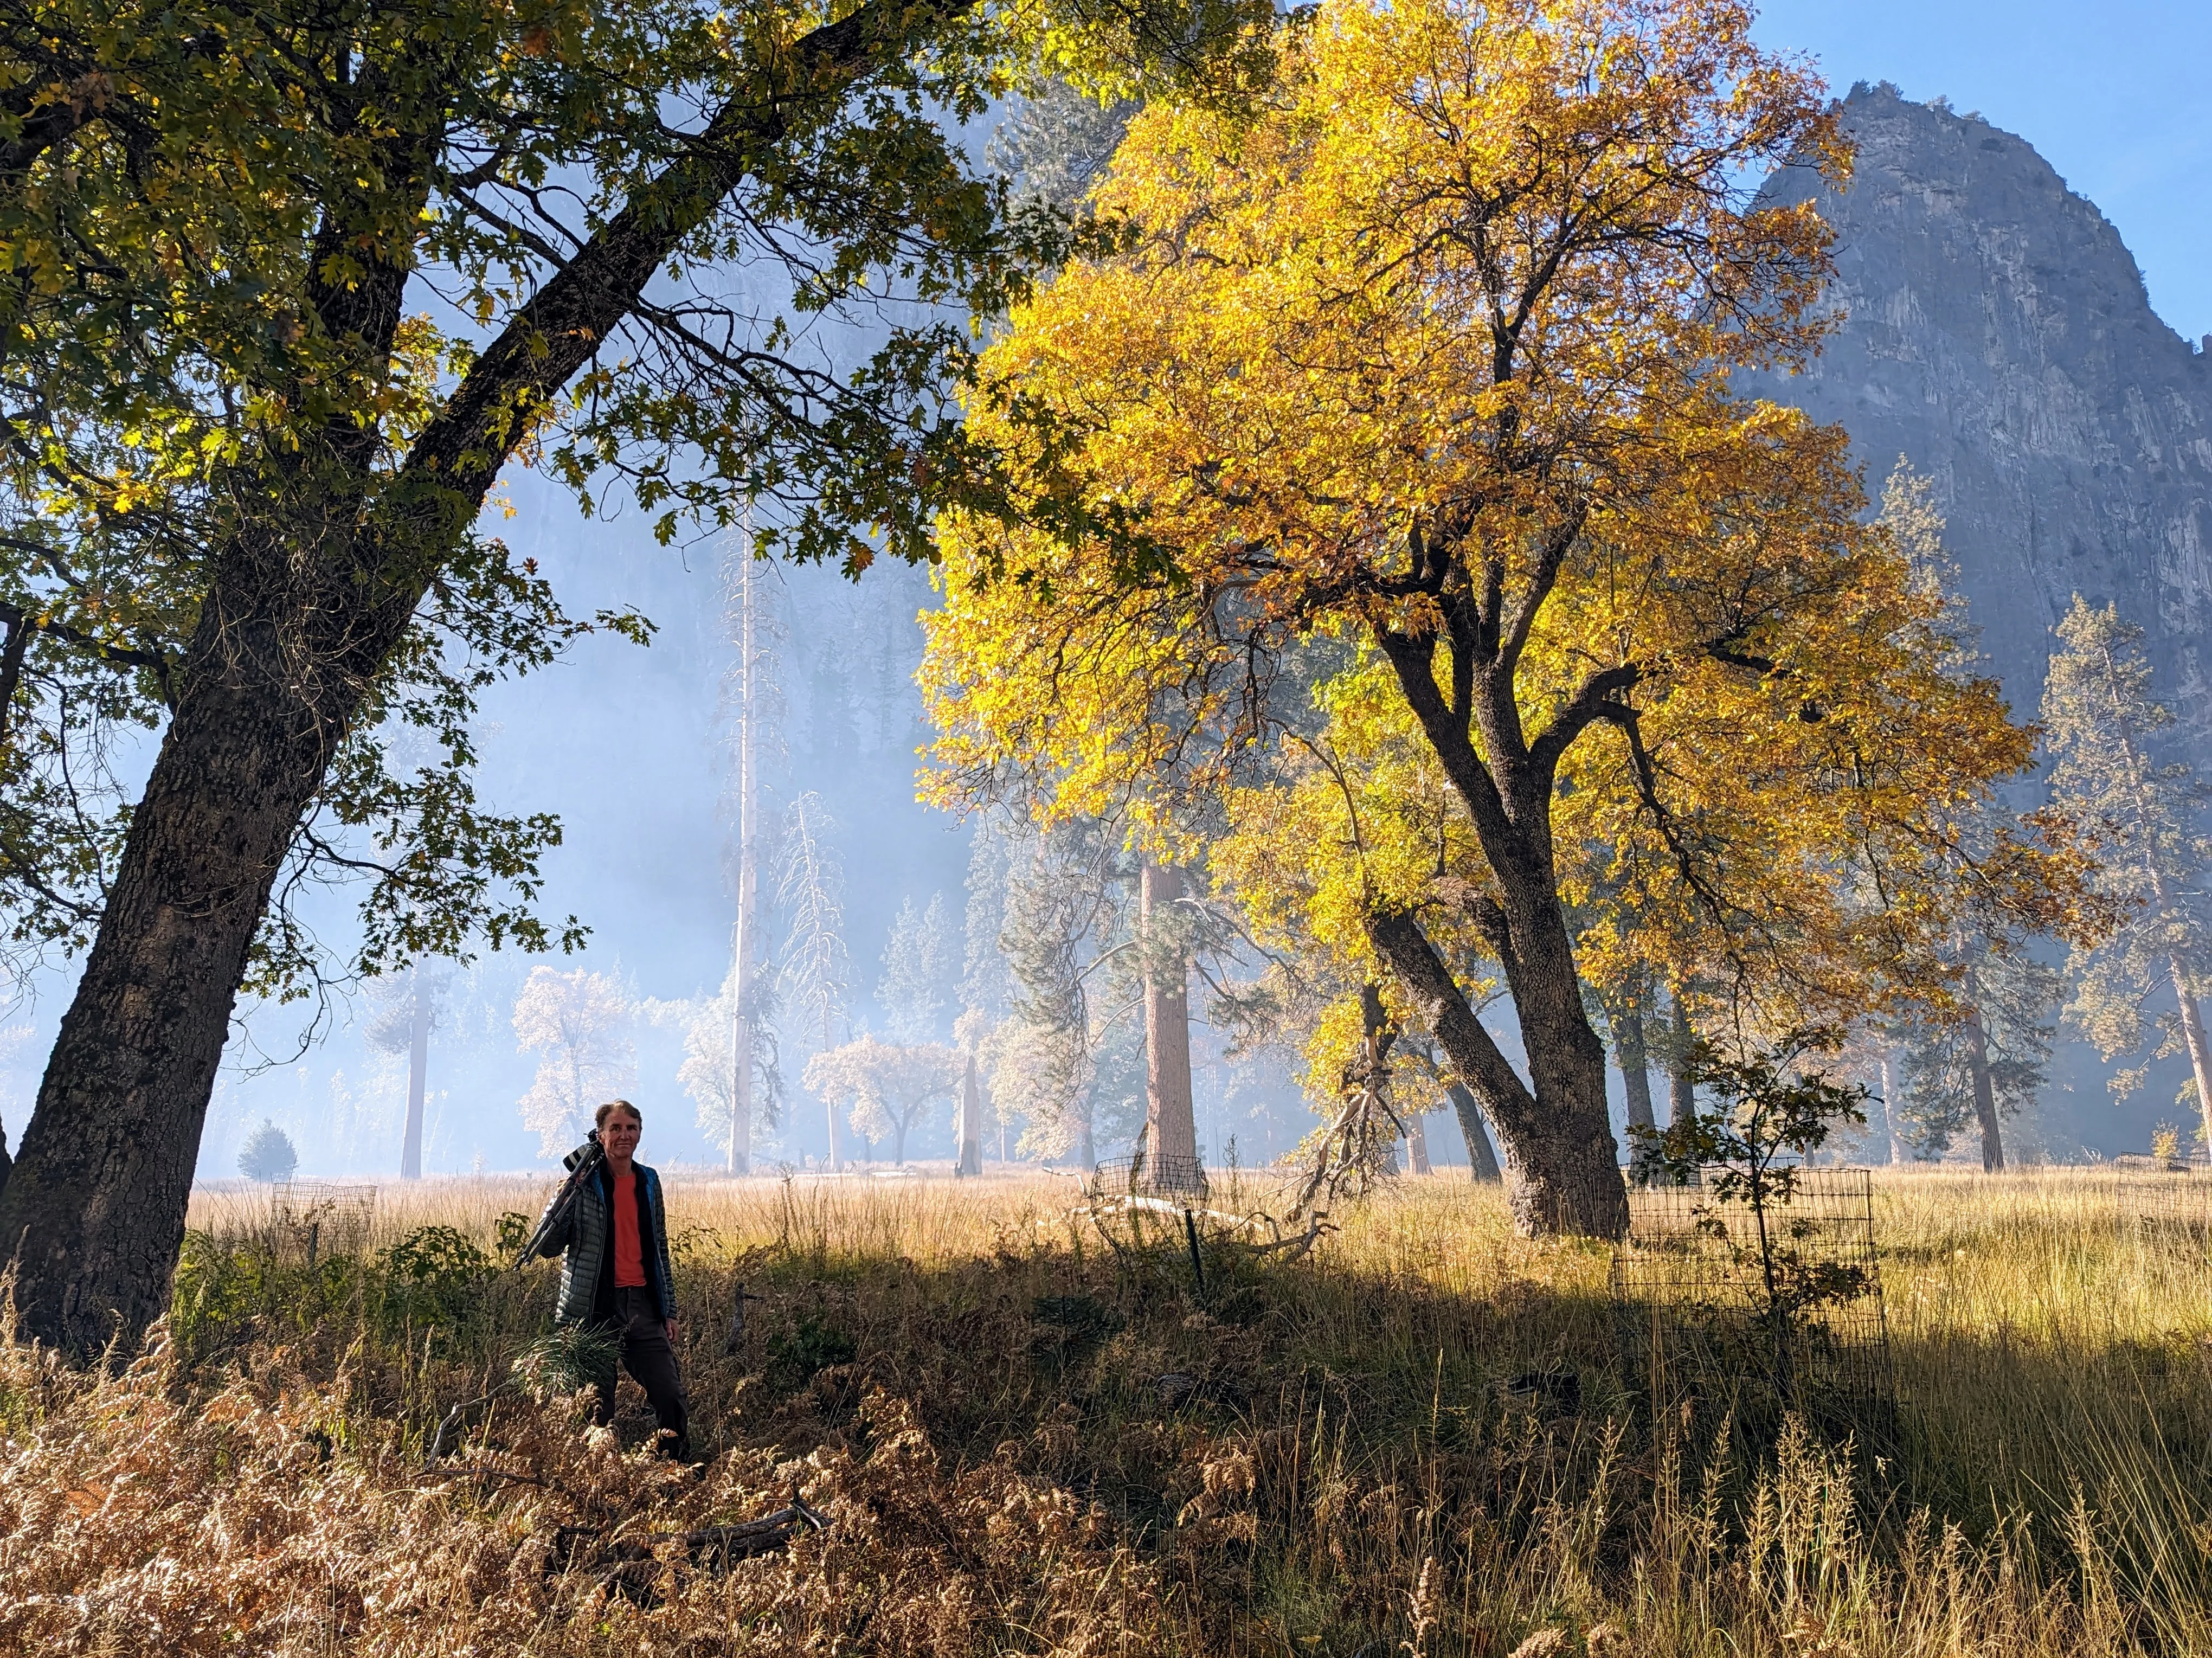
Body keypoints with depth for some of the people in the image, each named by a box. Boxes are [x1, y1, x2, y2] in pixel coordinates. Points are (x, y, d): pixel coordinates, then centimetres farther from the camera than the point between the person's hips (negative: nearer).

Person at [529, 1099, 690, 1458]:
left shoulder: (649, 1182, 11)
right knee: (596, 1410, 3)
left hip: (643, 1306, 4)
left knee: (672, 1399, 2)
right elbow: (547, 1246, -9)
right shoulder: (583, 1182, -3)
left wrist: (669, 1310, 16)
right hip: (595, 1309, -4)